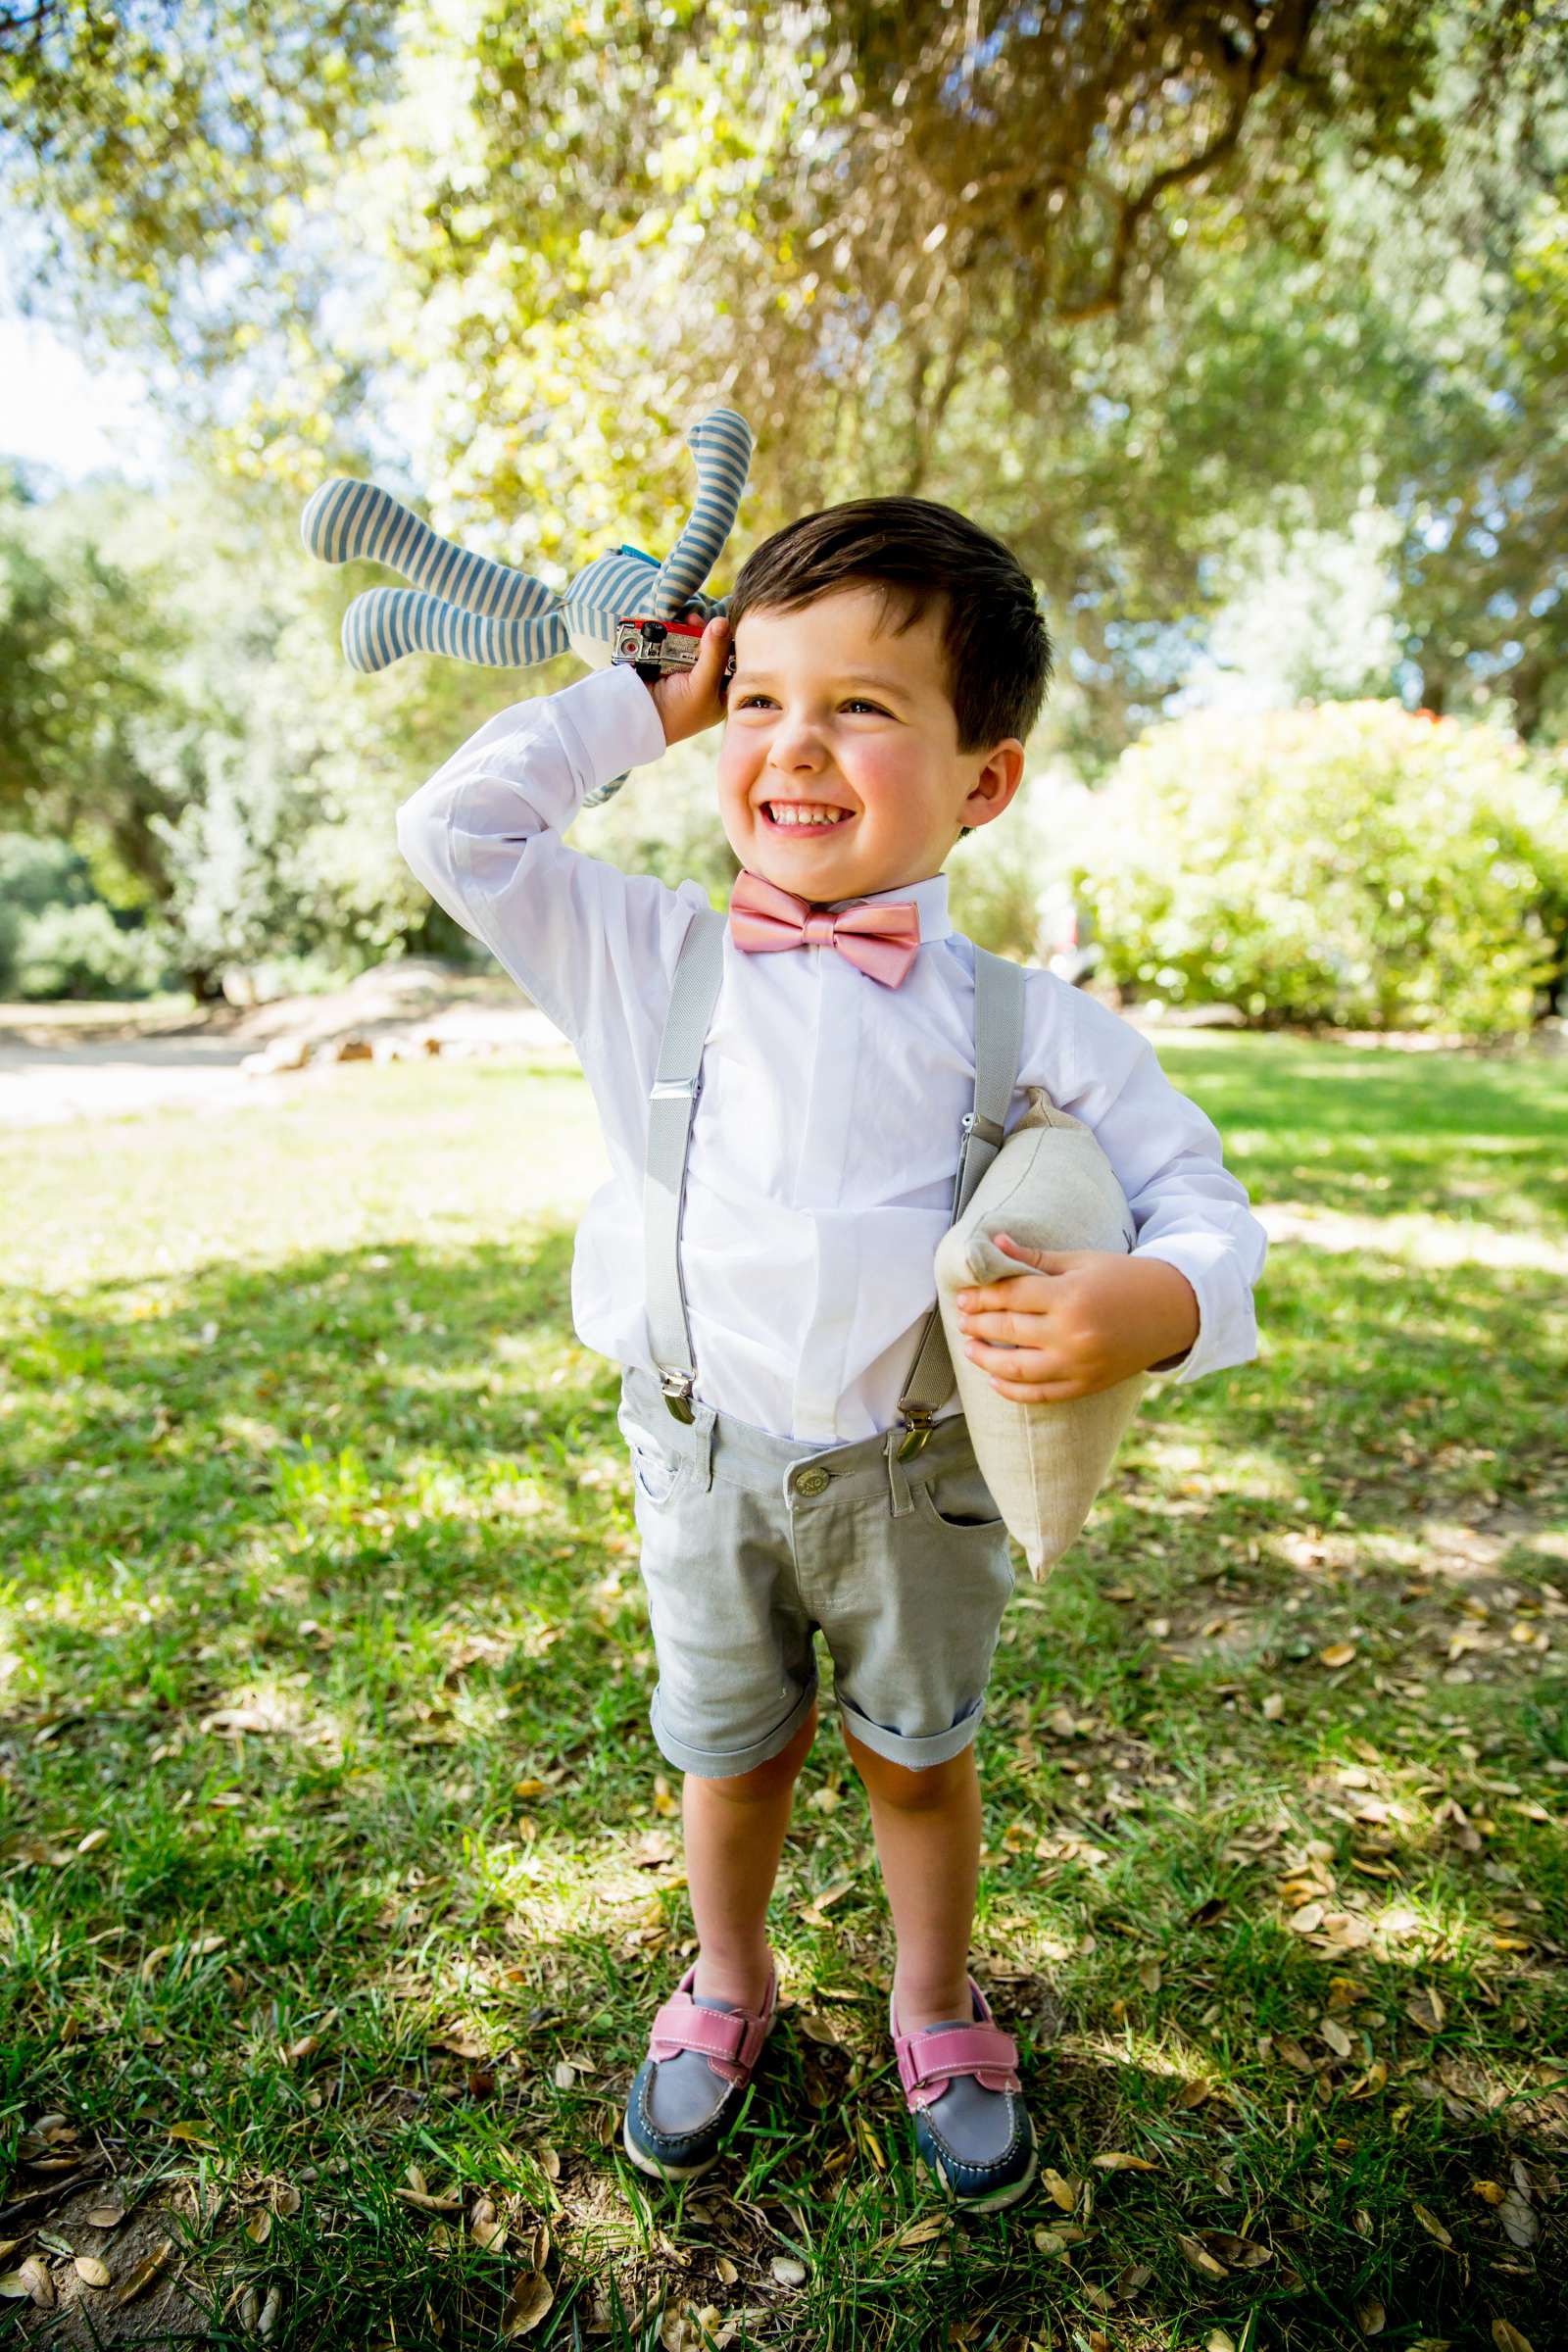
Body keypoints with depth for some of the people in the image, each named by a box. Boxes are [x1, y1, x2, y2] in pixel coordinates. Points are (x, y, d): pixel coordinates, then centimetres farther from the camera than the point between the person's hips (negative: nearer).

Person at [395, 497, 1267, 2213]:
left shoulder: (1019, 1019, -11)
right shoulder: (654, 958, -6)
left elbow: (1195, 1192, -6)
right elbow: (452, 830, -6)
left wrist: (1159, 1302, -29)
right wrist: (647, 705, -7)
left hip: (913, 1470, 0)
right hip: (700, 1453, 1)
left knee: (918, 1751, 22)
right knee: (731, 1750, 22)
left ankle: (935, 2010, 51)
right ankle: (725, 1984, 53)